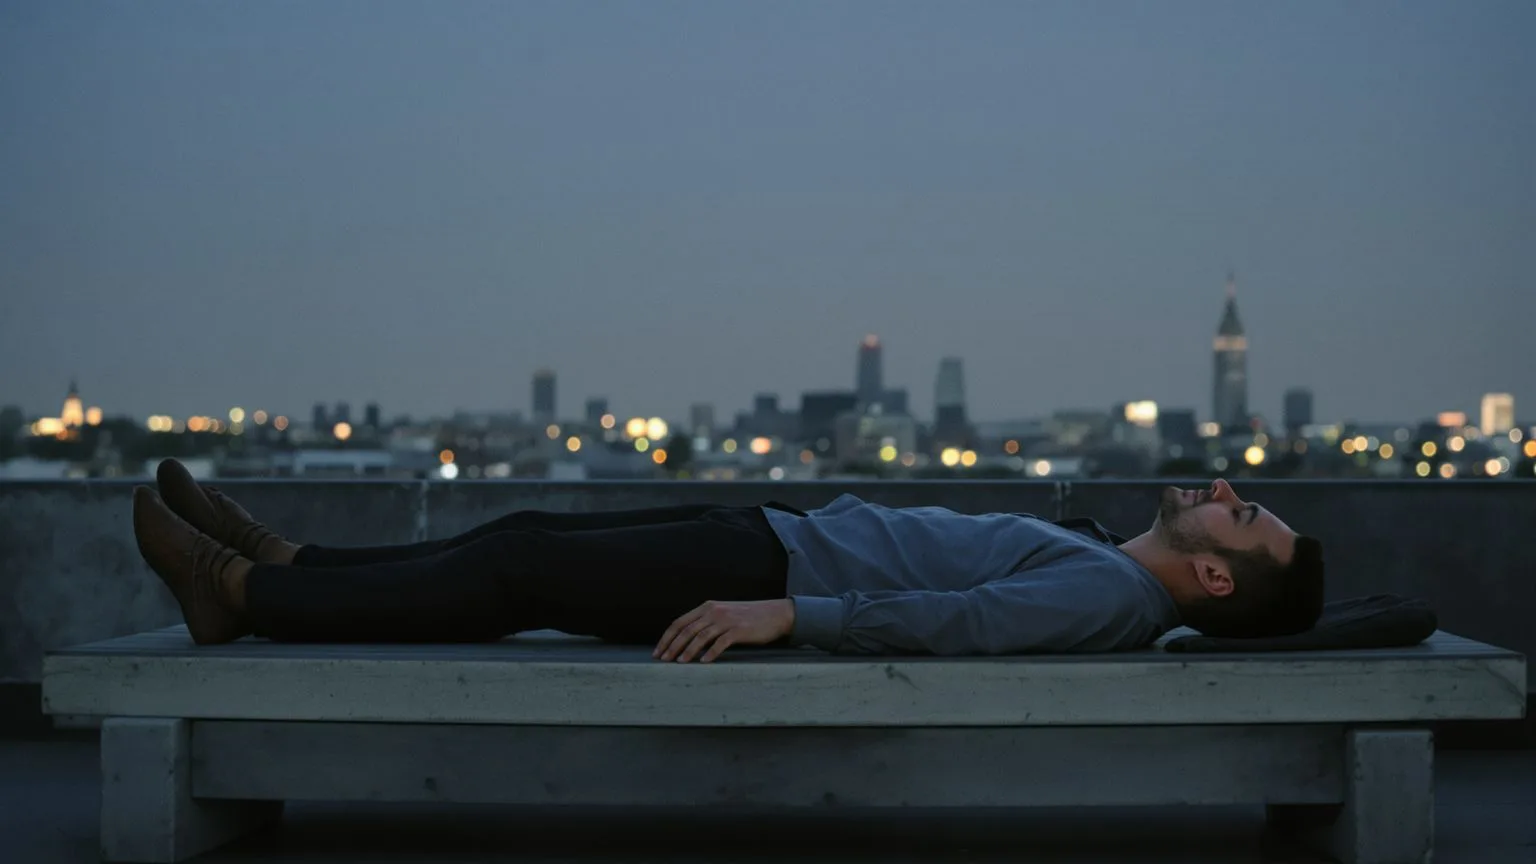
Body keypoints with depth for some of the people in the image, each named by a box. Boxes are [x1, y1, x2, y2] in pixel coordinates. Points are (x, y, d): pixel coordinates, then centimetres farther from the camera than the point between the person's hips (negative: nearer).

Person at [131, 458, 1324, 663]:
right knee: (523, 541, 9)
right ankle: (277, 565, 20)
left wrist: (783, 613, -36)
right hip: (781, 539, 9)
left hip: (784, 561, -9)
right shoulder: (1102, 555, 12)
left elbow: (953, 620, -31)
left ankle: (247, 593, 6)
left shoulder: (1113, 589, -18)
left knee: (512, 575, -6)